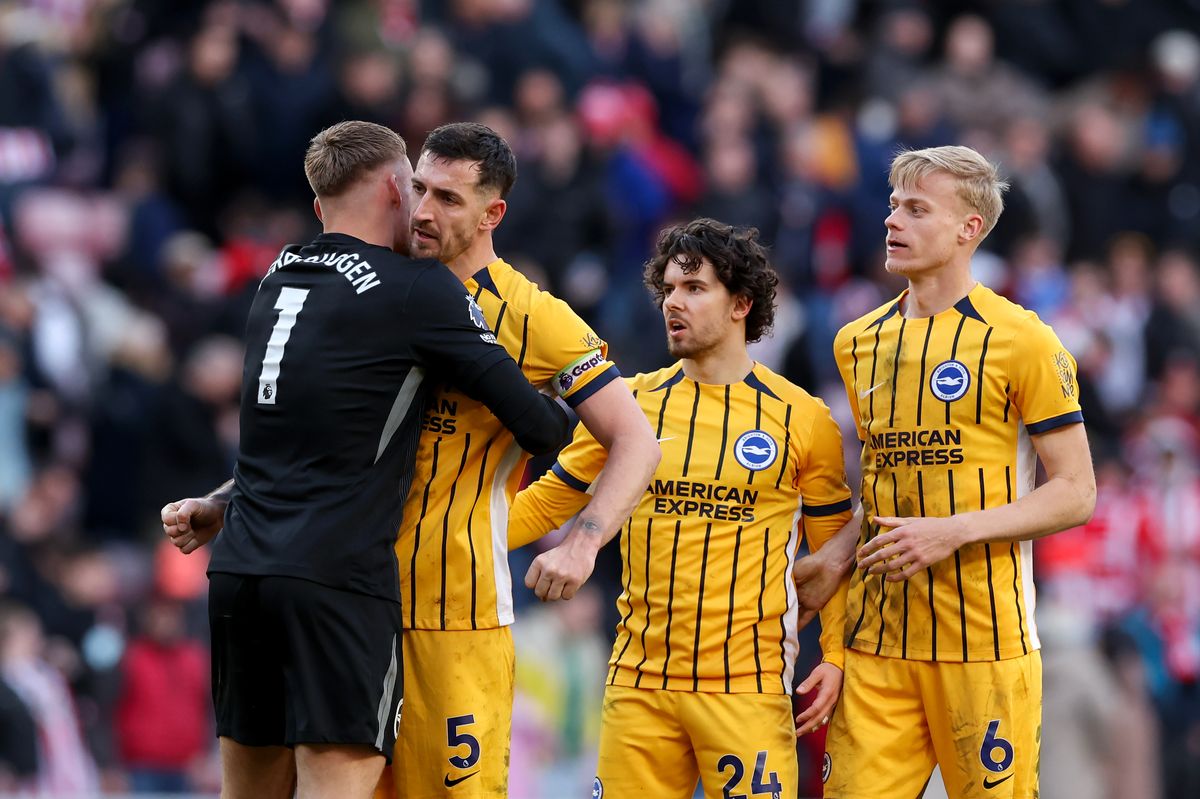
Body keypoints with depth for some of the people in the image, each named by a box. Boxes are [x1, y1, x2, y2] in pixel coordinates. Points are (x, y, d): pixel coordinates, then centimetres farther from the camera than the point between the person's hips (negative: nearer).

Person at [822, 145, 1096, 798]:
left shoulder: (1020, 340, -5)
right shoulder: (858, 343, 14)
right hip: (877, 637, 5)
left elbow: (1075, 494, -6)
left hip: (984, 637, -5)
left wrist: (954, 531, -16)